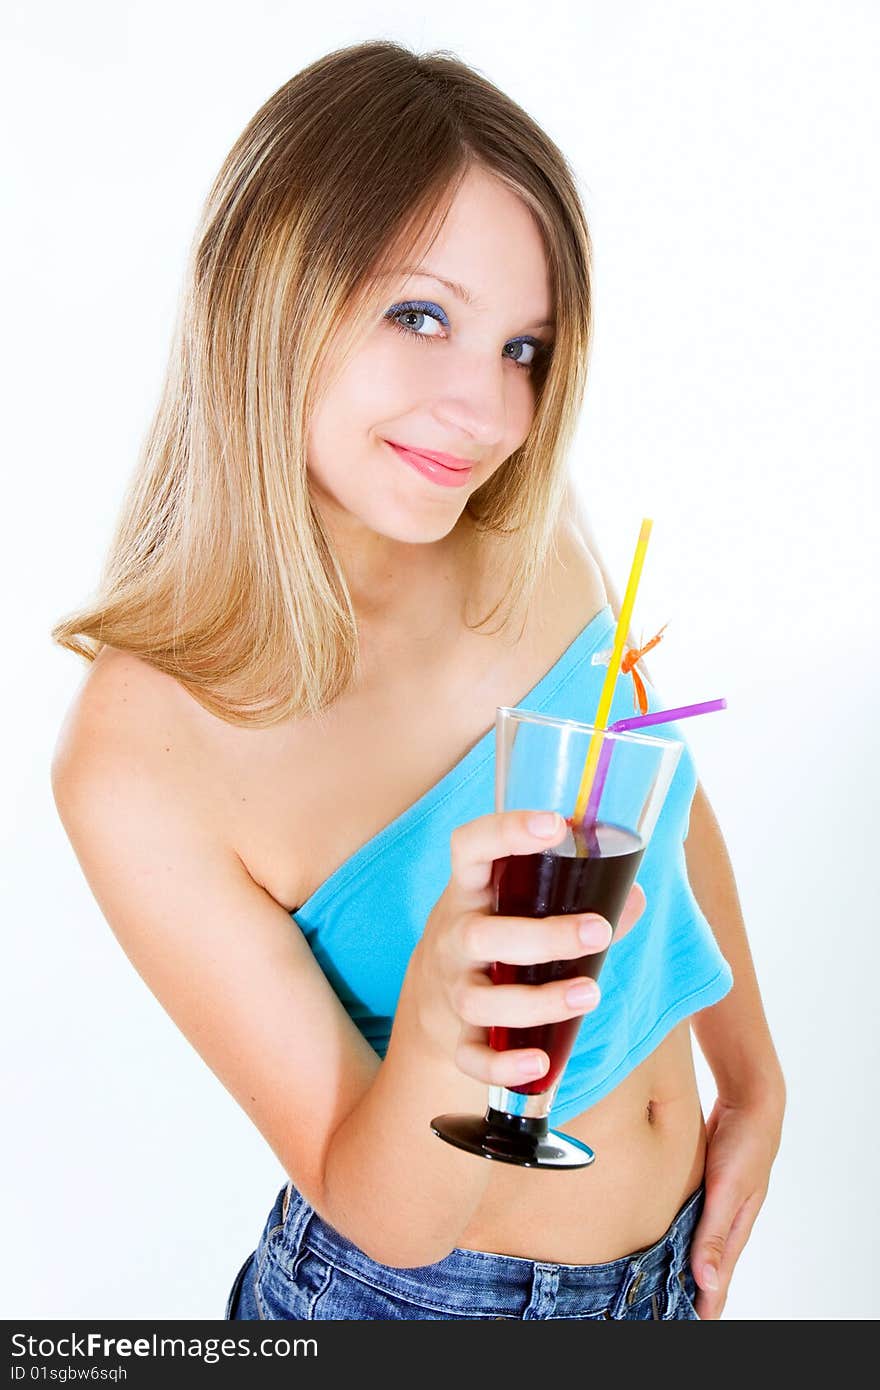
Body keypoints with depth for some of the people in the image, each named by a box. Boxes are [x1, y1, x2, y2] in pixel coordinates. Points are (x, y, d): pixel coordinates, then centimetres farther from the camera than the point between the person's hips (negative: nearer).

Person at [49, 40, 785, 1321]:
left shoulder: (533, 524, -15)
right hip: (418, 1303, -5)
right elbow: (384, 1218, -22)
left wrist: (754, 1081, 6)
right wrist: (437, 1028, -41)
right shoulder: (141, 760, -29)